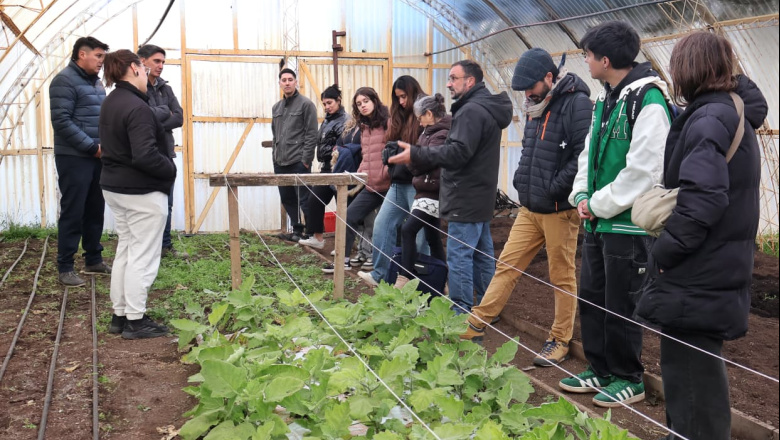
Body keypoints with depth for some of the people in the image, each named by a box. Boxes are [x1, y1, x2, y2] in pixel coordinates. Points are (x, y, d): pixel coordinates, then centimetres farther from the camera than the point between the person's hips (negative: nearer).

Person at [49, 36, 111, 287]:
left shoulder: (96, 83, 16)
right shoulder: (65, 81, -10)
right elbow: (62, 122, -18)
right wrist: (92, 147, -18)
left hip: (97, 158, 8)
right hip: (74, 158, -8)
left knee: (95, 211, 13)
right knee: (73, 213, -3)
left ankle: (94, 260, 23)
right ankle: (65, 268, 6)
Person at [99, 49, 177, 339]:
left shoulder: (110, 103, 9)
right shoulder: (137, 107, -22)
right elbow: (145, 156, -28)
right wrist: (171, 169, -12)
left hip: (114, 186, 10)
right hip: (142, 192, -10)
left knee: (125, 250, 17)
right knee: (143, 256, 0)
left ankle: (119, 315, 24)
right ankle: (135, 321, 7)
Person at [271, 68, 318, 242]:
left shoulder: (306, 104, -5)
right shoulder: (276, 107, 17)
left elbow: (312, 134, -10)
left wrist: (306, 159, -15)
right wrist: (275, 157, 14)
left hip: (299, 162, -7)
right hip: (280, 163, 7)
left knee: (304, 200, -5)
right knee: (287, 199, 11)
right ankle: (297, 230, 22)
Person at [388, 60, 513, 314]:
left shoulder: (472, 110, -16)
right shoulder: (486, 107, 18)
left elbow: (458, 152, -25)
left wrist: (416, 155, -27)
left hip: (466, 199, -11)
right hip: (480, 195, 11)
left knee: (459, 256, -6)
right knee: (482, 254, 15)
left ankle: (460, 314, -1)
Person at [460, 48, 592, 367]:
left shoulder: (576, 103, -13)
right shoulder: (537, 106, 15)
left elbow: (584, 156, -20)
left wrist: (552, 190, -18)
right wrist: (522, 180, 13)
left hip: (559, 210, -8)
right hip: (529, 208, 8)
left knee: (562, 278, 5)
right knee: (507, 265, 9)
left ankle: (560, 341, 17)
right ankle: (475, 325, 14)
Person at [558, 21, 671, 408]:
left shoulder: (649, 102, -17)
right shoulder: (605, 99, 12)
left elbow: (644, 171, -22)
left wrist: (599, 204, -15)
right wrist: (581, 196, 3)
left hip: (627, 224, -9)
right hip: (597, 221, 9)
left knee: (620, 305, 3)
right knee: (591, 298, 15)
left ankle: (628, 380, 20)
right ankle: (600, 371, 30)